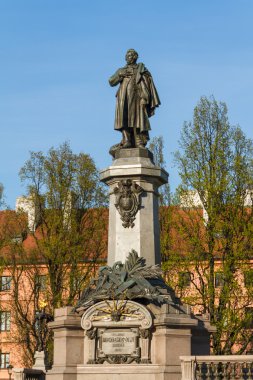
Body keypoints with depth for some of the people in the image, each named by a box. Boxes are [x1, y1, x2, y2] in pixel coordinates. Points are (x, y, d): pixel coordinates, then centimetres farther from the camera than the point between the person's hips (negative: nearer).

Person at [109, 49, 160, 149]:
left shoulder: (141, 69, 15)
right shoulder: (121, 70, 25)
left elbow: (147, 84, 5)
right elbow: (111, 82, 13)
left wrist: (144, 98, -9)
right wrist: (121, 75, -4)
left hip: (135, 96, -2)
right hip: (123, 97, 3)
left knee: (137, 118, -9)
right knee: (124, 118, -11)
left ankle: (139, 142, -11)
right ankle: (126, 141, -18)